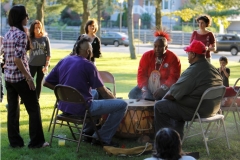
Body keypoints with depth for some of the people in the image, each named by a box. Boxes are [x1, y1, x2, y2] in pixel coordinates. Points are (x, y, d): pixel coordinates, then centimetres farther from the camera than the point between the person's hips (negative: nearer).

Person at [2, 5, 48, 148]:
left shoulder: (7, 34, 10)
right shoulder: (21, 34, -15)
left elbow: (7, 57, 14)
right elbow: (18, 59, -21)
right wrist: (28, 77, -17)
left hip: (8, 76, 8)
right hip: (20, 76, -8)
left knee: (13, 109, 10)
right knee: (34, 108, 2)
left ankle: (15, 141, 14)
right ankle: (36, 141, 6)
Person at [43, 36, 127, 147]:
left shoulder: (63, 61, 8)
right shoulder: (88, 65, -11)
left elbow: (46, 83, 12)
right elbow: (103, 92, -7)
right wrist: (114, 98, 13)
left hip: (64, 106, 8)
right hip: (81, 108, -8)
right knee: (122, 105, -6)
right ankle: (104, 139, 1)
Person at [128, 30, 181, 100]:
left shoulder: (173, 58, -6)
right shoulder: (146, 56, 2)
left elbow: (173, 78, -15)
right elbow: (141, 74, -4)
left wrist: (162, 89, -31)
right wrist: (144, 90, -20)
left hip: (164, 89, -3)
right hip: (148, 87, 4)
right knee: (132, 94, -20)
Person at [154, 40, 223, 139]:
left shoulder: (192, 71, -22)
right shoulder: (213, 69, 5)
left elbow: (172, 94, -18)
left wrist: (166, 97, 5)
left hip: (196, 111, -9)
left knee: (159, 106, 2)